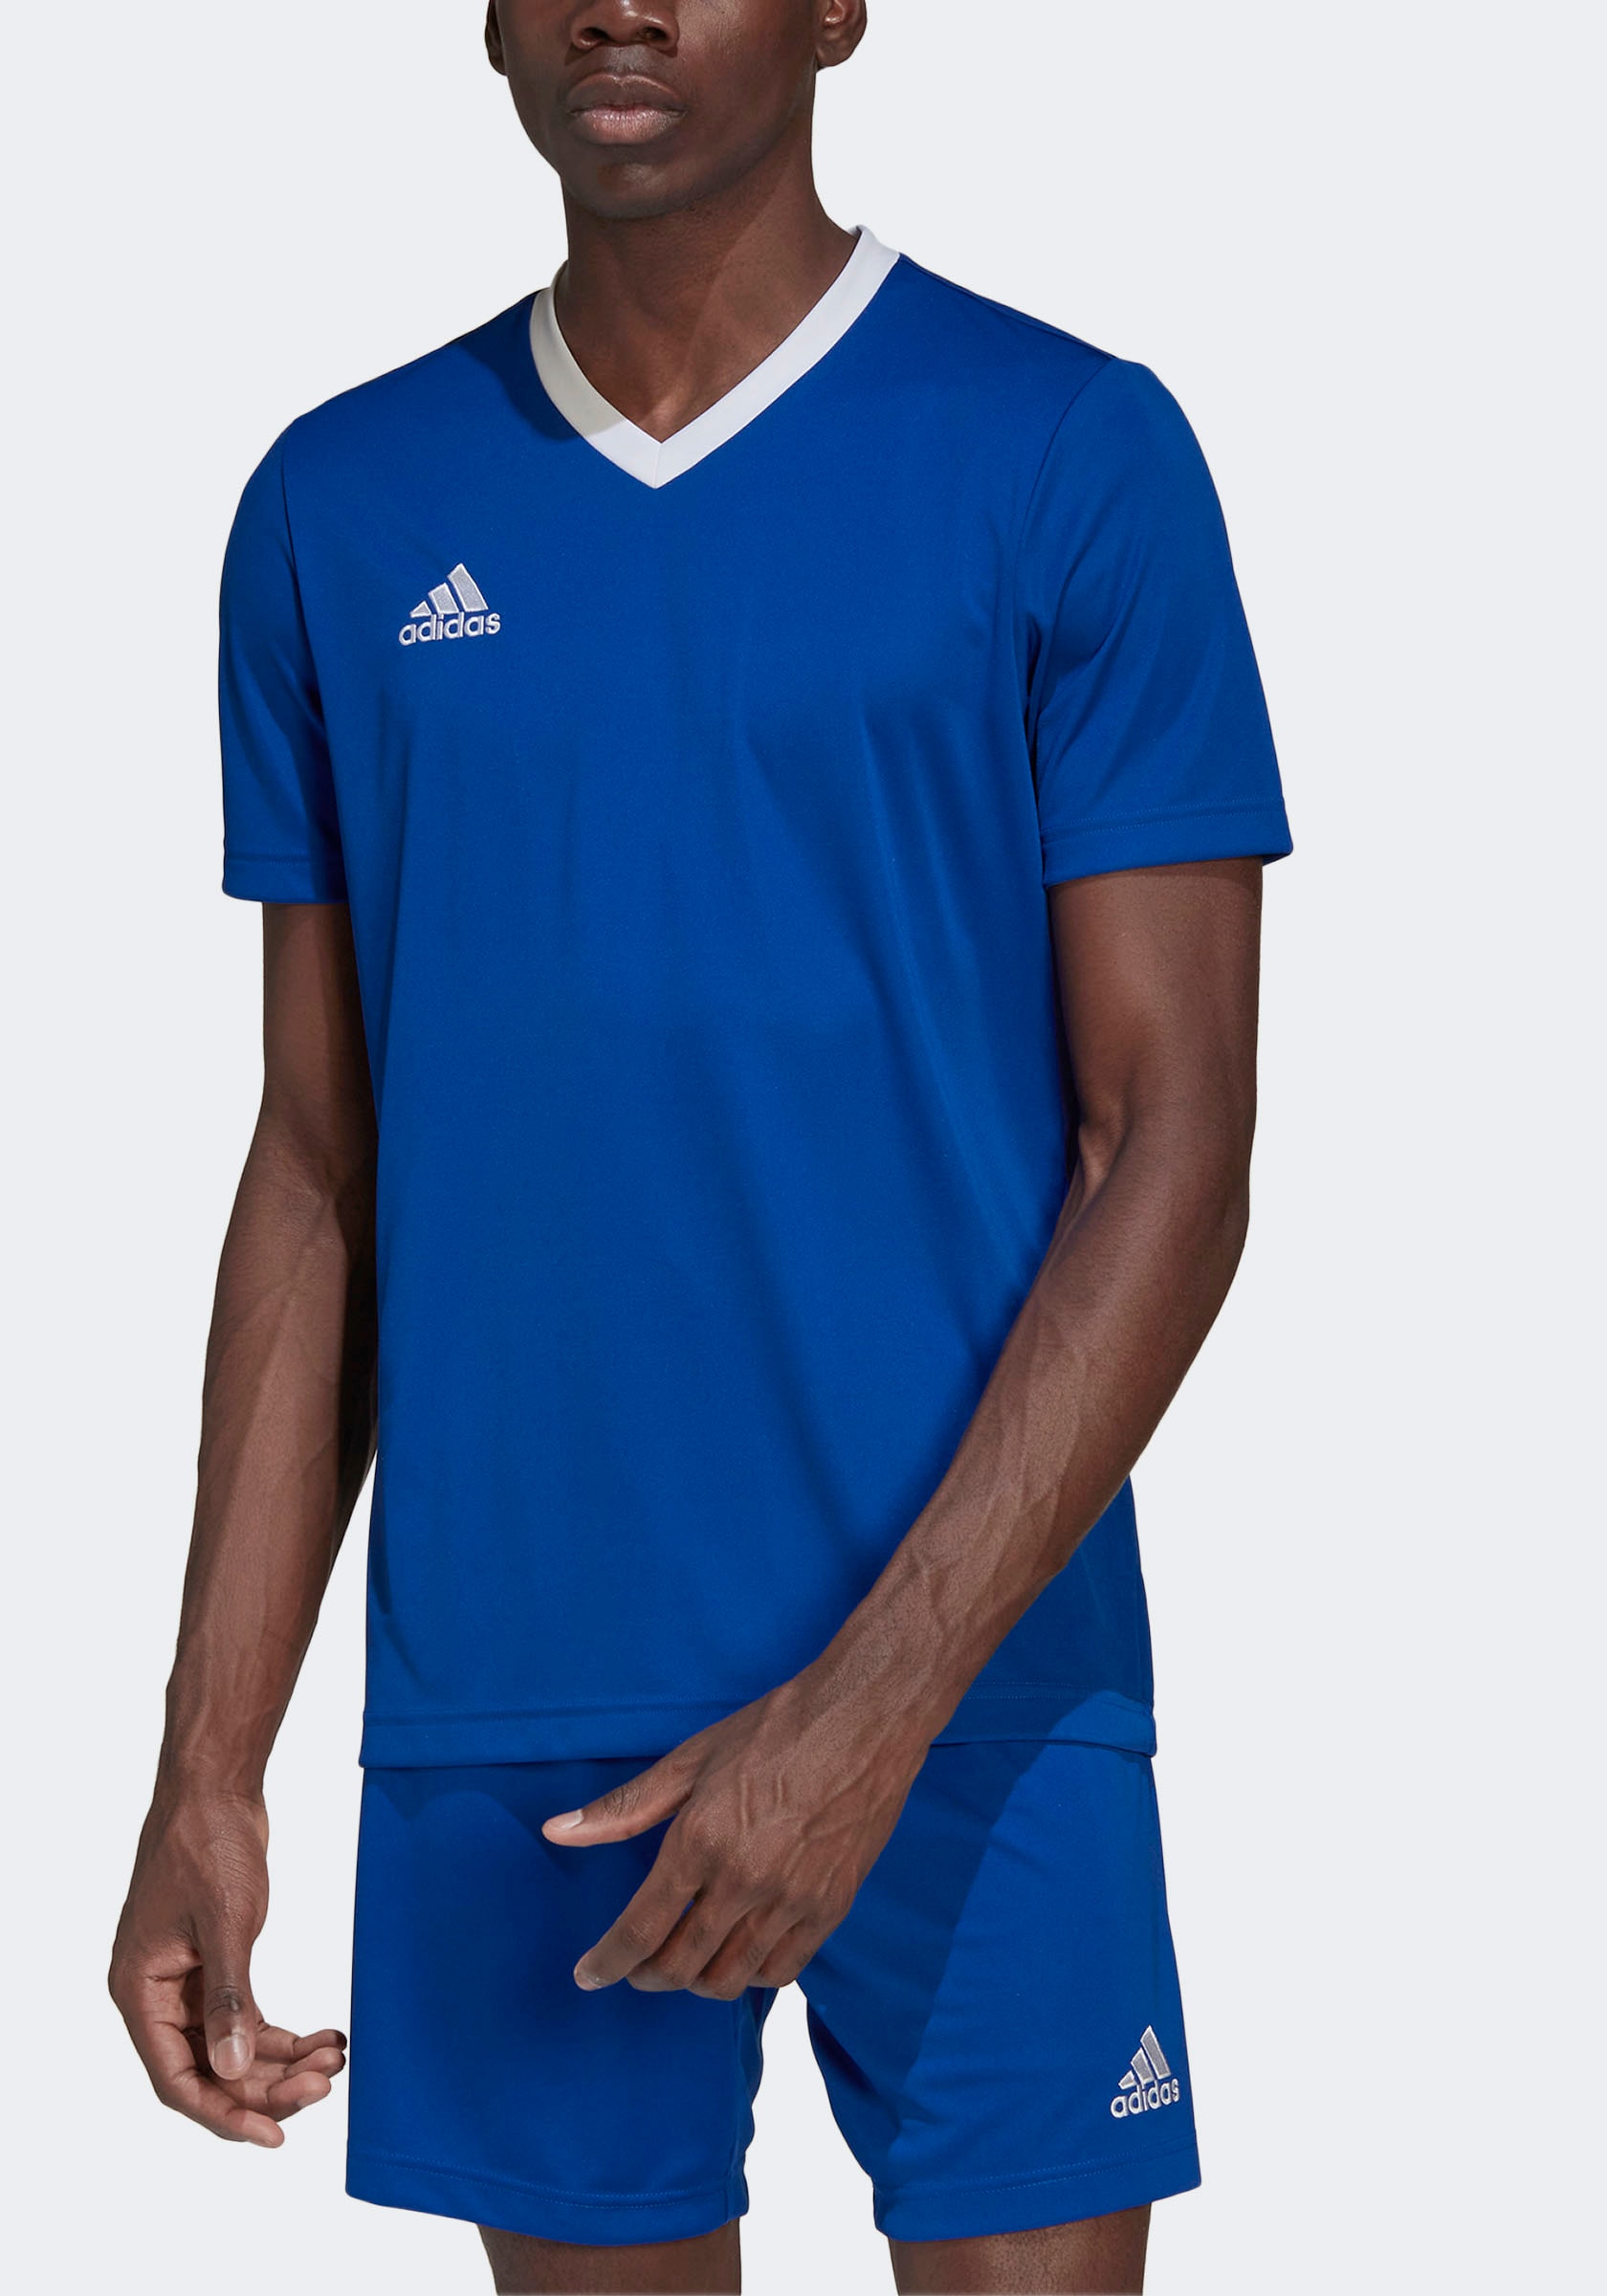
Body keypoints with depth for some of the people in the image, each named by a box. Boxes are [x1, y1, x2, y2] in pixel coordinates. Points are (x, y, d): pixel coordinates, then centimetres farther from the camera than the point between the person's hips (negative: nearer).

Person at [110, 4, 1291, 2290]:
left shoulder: (1073, 457, -3)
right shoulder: (344, 509, 7)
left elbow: (1172, 1143, -6)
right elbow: (320, 1172, 10)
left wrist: (866, 1711, -14)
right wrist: (208, 1769, 5)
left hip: (968, 1699, -2)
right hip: (490, 1713, 3)